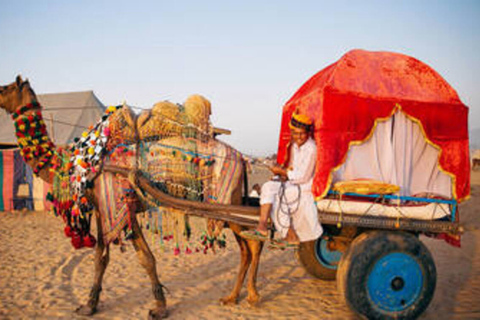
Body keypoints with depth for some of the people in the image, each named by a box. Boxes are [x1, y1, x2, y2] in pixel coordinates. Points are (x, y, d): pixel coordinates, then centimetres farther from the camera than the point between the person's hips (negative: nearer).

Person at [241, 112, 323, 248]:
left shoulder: (311, 149, -19)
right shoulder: (294, 145, 9)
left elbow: (303, 177, -21)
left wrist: (283, 172, -15)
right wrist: (285, 172, -2)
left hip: (306, 187, -8)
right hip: (293, 182, 8)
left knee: (277, 198, -23)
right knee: (268, 187, -14)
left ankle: (291, 236, -9)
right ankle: (262, 227, -23)